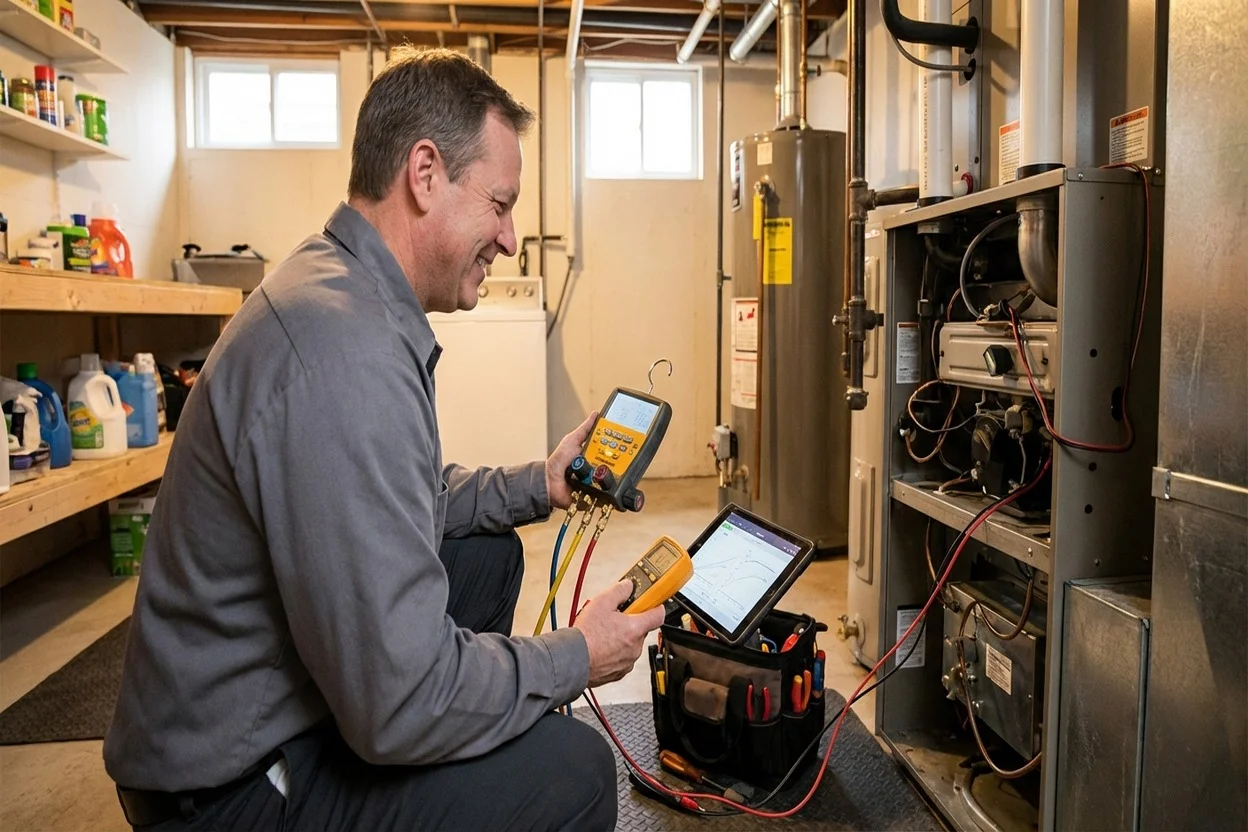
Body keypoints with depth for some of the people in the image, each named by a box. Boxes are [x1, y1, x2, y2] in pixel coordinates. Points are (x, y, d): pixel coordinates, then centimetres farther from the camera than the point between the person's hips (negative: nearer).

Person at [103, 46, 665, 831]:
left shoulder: (337, 289, 2)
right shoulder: (348, 351, -32)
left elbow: (392, 499, 13)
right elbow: (402, 705, -31)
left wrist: (535, 485, 4)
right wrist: (573, 658, -15)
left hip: (259, 700, 10)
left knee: (491, 554, 16)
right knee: (574, 767, -18)